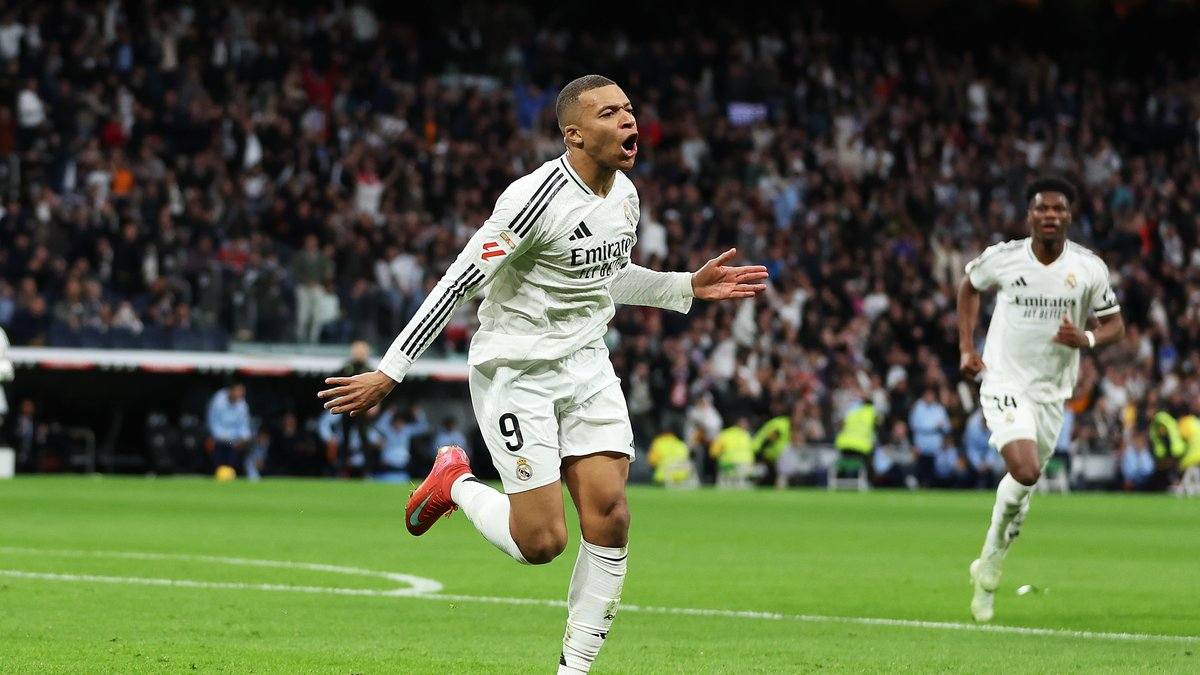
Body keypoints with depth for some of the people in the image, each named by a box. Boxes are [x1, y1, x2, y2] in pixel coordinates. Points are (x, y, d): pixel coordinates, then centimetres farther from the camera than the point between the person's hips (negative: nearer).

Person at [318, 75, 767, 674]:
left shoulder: (625, 196, 5)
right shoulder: (537, 198, -21)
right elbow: (458, 284, -20)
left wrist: (689, 287, 14)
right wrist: (389, 373, -21)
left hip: (586, 364, 7)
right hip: (516, 371, -7)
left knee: (609, 519, -8)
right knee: (541, 542, -9)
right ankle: (455, 485, 21)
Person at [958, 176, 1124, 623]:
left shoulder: (1089, 268, -6)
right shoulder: (1002, 259, -8)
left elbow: (1114, 325, 3)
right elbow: (969, 287, 13)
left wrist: (1086, 340, -20)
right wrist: (967, 348, 5)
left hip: (1052, 392, 3)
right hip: (1004, 382, -3)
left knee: (1024, 483, 12)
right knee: (1025, 472, -24)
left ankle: (989, 569, 31)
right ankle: (993, 554, 1)